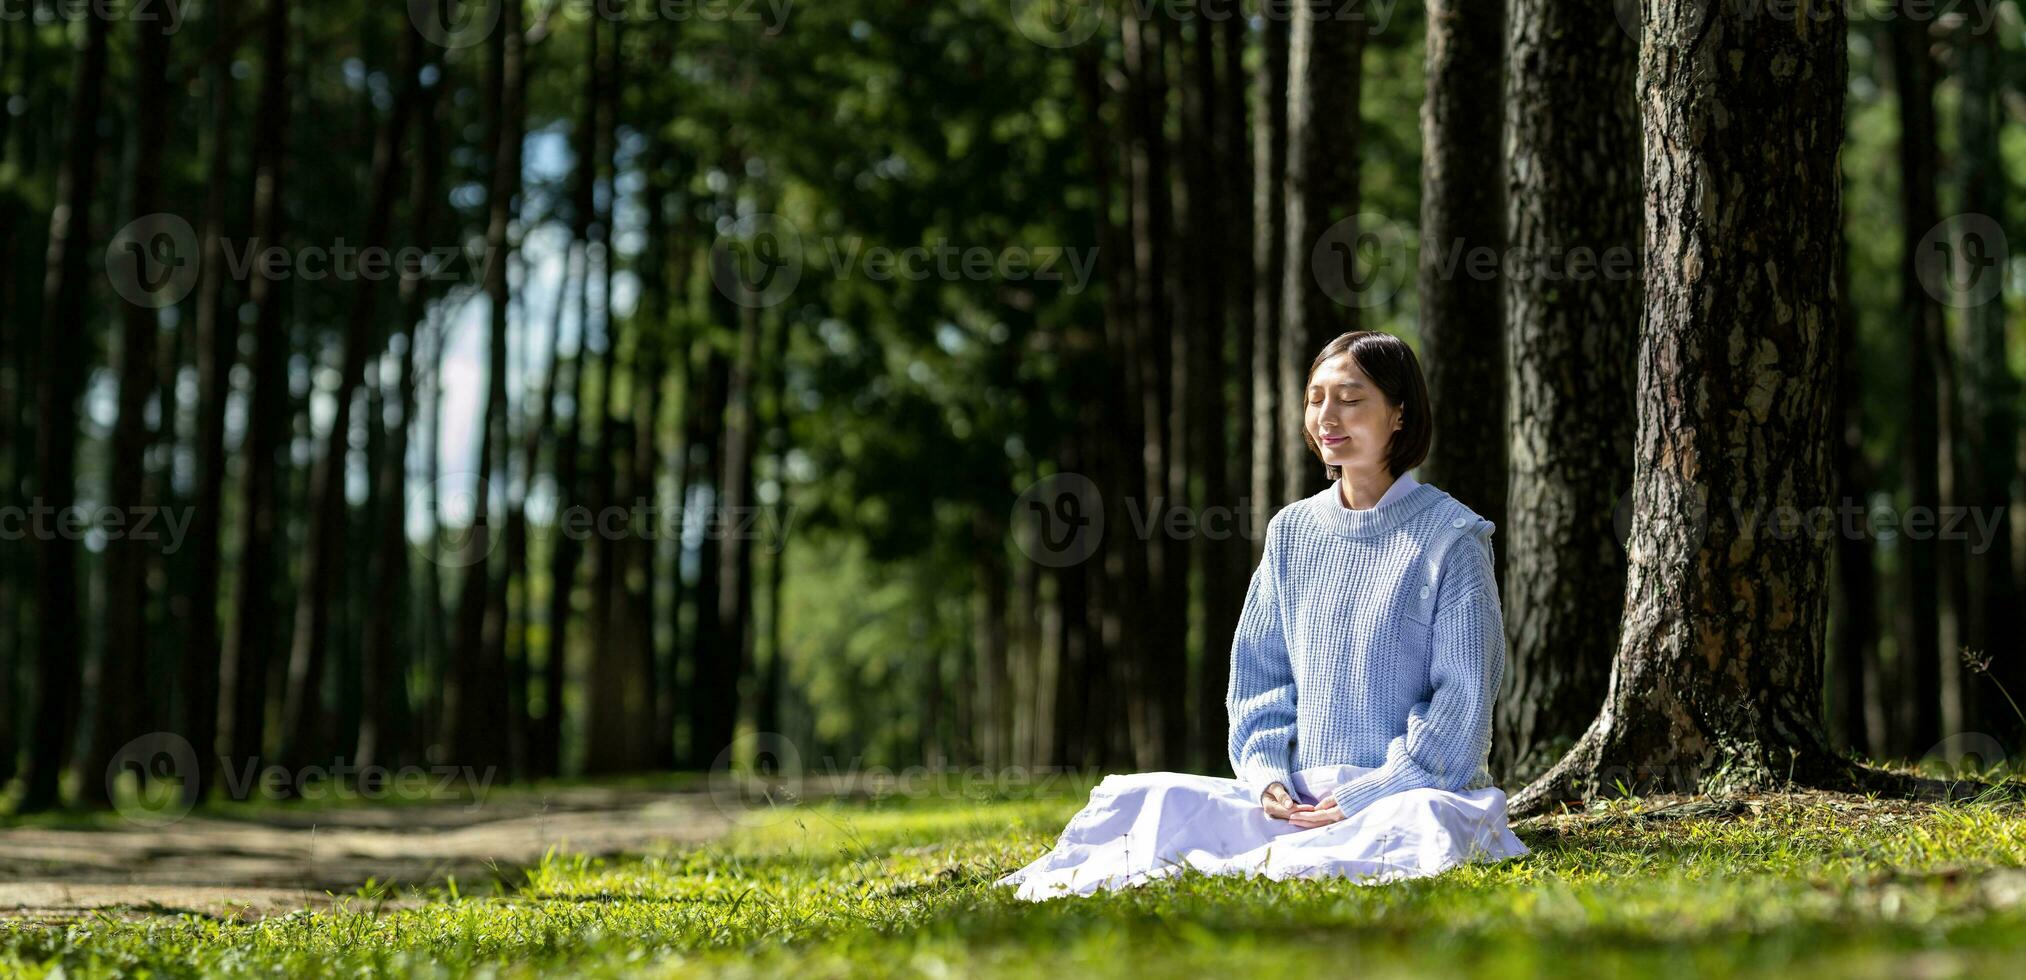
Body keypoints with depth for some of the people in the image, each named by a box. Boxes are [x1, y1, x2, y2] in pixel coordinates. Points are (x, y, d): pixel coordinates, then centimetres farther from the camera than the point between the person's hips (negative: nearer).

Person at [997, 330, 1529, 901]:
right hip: (1304, 792, 5)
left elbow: (1463, 699, -8)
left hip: (1416, 789, -5)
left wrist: (1363, 799, -16)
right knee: (1137, 796, -13)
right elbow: (1260, 674, 16)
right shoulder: (1292, 532, 13)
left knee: (1422, 824, -42)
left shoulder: (1451, 538, -3)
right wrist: (1268, 775, -4)